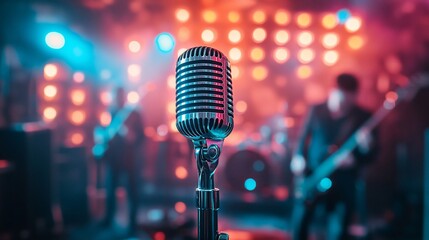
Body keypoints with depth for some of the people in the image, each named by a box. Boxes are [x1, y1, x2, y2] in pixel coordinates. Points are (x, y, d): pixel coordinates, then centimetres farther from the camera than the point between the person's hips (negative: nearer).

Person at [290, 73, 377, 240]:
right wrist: (299, 158, -8)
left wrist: (355, 159, -21)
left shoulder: (363, 118, -1)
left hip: (343, 180, -1)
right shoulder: (317, 111, 3)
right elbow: (304, 137, 9)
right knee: (300, 221, 0)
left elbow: (371, 156, 0)